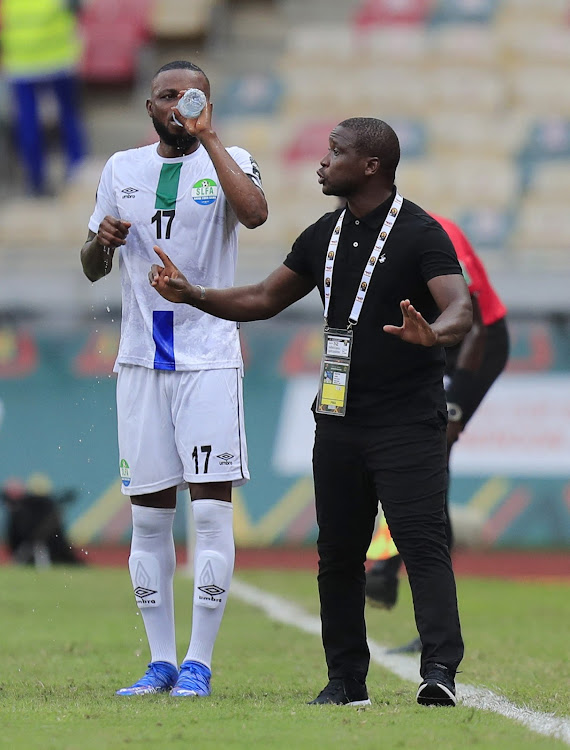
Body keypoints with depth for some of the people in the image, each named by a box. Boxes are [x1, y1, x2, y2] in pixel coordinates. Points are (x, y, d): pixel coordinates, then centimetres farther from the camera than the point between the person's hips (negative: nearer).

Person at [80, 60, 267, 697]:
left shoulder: (226, 162, 0)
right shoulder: (122, 169, 12)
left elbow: (255, 213, -23)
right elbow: (92, 269, 19)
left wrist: (207, 137, -20)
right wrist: (102, 240, -4)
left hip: (208, 357, -4)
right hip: (141, 358, 4)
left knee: (211, 508, -8)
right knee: (148, 514, 5)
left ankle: (198, 663, -3)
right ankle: (161, 662, 11)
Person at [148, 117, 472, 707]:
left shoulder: (420, 234, -9)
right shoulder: (324, 236, 14)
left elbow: (460, 308, -22)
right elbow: (266, 298, 21)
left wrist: (433, 333, -45)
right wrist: (193, 296, 10)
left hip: (407, 420, -7)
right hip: (339, 417, 8)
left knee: (422, 542, -16)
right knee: (337, 552, 9)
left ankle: (440, 669, -23)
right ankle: (345, 680, 17)